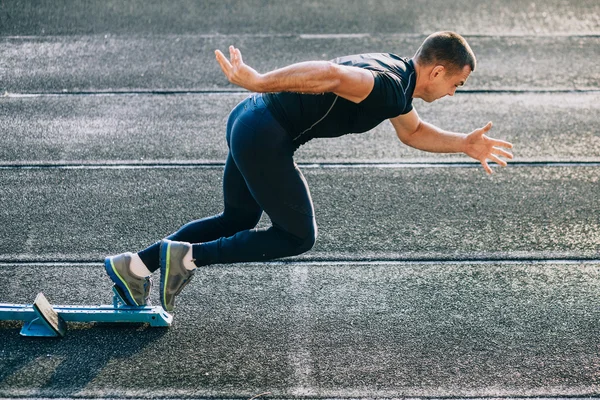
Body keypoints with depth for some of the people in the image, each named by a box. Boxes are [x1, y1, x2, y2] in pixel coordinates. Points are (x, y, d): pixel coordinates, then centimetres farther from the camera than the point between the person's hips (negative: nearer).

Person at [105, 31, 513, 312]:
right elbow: (331, 74, -36)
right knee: (298, 236, 4)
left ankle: (136, 265, 24)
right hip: (265, 137, -10)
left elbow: (413, 131, 32)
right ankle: (188, 256, 3)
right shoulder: (387, 86, -18)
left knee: (238, 219, 24)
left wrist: (464, 144, 24)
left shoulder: (397, 78, 15)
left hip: (248, 120, 10)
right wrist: (258, 82, -42)